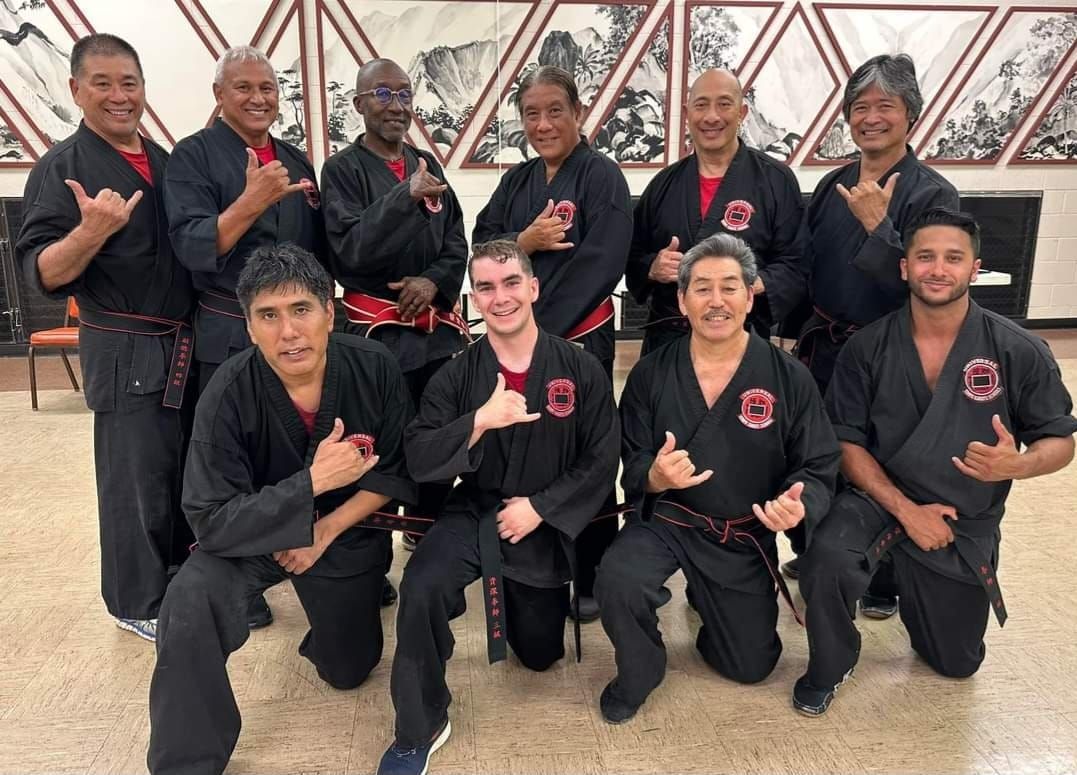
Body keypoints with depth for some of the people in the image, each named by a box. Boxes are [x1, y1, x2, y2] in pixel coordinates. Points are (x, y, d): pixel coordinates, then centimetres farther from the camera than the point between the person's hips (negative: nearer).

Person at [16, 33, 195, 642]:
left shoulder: (166, 162, 11)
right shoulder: (61, 168, -8)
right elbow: (44, 274, -14)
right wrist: (91, 231, -32)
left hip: (188, 342, 7)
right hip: (124, 351, -6)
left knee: (190, 469, 16)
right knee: (137, 478, 1)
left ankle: (183, 571, 35)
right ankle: (140, 603, 17)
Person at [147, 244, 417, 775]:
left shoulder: (374, 367, -22)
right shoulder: (228, 393, -27)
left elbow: (396, 471, -11)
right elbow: (211, 520, -28)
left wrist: (325, 531, -19)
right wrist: (312, 482, -36)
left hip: (347, 532, 2)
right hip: (252, 532, -2)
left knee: (349, 672, 15)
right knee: (190, 604, -32)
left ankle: (346, 599, 48)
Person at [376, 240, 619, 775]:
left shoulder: (580, 369, -10)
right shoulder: (456, 375, -8)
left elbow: (601, 461, -9)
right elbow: (419, 460, -16)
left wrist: (539, 507, -16)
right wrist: (481, 420, -31)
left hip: (547, 524, 1)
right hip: (475, 512, -1)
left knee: (540, 655, 15)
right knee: (420, 587, -32)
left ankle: (526, 598, 52)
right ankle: (420, 728, -9)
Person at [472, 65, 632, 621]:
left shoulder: (601, 176, -5)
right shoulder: (516, 181, 13)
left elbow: (599, 265, -15)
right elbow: (482, 249, 7)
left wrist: (542, 331, -17)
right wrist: (524, 240, -14)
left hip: (580, 338, -5)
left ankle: (591, 581, 17)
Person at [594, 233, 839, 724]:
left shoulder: (789, 378, -9)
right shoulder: (650, 374, -7)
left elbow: (818, 468, -6)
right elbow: (631, 468, -5)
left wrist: (798, 504, -29)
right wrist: (653, 477, -30)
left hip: (746, 537, 1)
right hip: (666, 521, -1)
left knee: (751, 667, 11)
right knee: (617, 582, -32)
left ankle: (706, 599, 45)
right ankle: (637, 676, 3)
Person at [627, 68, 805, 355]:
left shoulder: (776, 180, -2)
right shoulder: (664, 183, 9)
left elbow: (797, 267, -5)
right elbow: (633, 258, 13)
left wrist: (756, 285, -24)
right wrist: (652, 268, -9)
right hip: (665, 338, 3)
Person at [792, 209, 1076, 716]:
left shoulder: (1019, 351, -12)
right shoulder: (867, 349, -11)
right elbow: (847, 443, -8)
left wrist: (1017, 465, -28)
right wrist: (906, 509, -19)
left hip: (967, 524, 2)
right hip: (880, 501, -1)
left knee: (956, 663, 15)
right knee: (827, 557, -35)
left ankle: (907, 585, 47)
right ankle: (830, 667, -4)